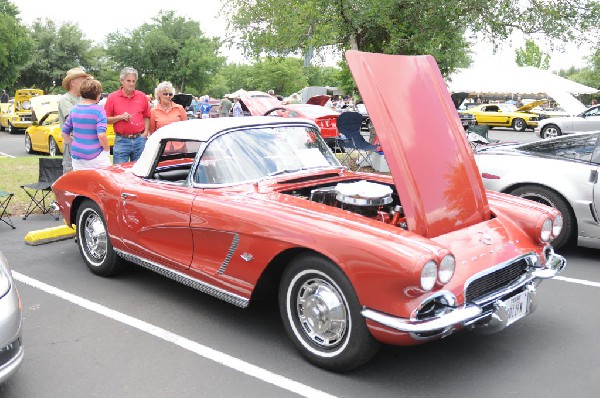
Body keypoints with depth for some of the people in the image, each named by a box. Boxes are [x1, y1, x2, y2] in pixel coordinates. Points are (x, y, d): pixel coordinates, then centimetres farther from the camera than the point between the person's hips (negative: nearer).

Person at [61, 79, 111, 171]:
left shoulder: (74, 109, 7)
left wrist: (74, 145, 17)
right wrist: (107, 149, -6)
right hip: (95, 157, -6)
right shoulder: (98, 110, -12)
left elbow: (64, 134, 12)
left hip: (77, 156, 6)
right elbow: (101, 135, -21)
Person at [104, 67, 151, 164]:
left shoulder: (142, 96, 6)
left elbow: (146, 116, 13)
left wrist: (146, 132, 2)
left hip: (139, 139, 2)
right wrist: (120, 117, -14)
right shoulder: (112, 97, 0)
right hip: (121, 141, -2)